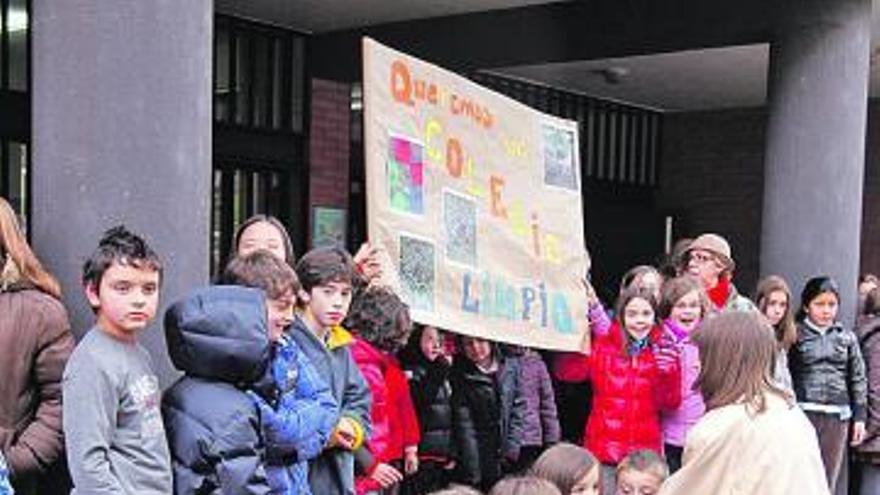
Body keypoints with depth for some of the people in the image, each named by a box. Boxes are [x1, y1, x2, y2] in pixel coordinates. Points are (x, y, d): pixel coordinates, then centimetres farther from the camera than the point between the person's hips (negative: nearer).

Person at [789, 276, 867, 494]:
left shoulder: (847, 338, 8)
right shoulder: (795, 335, -1)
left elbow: (858, 379, 11)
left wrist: (859, 417, 8)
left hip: (838, 417, 3)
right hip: (803, 413, -3)